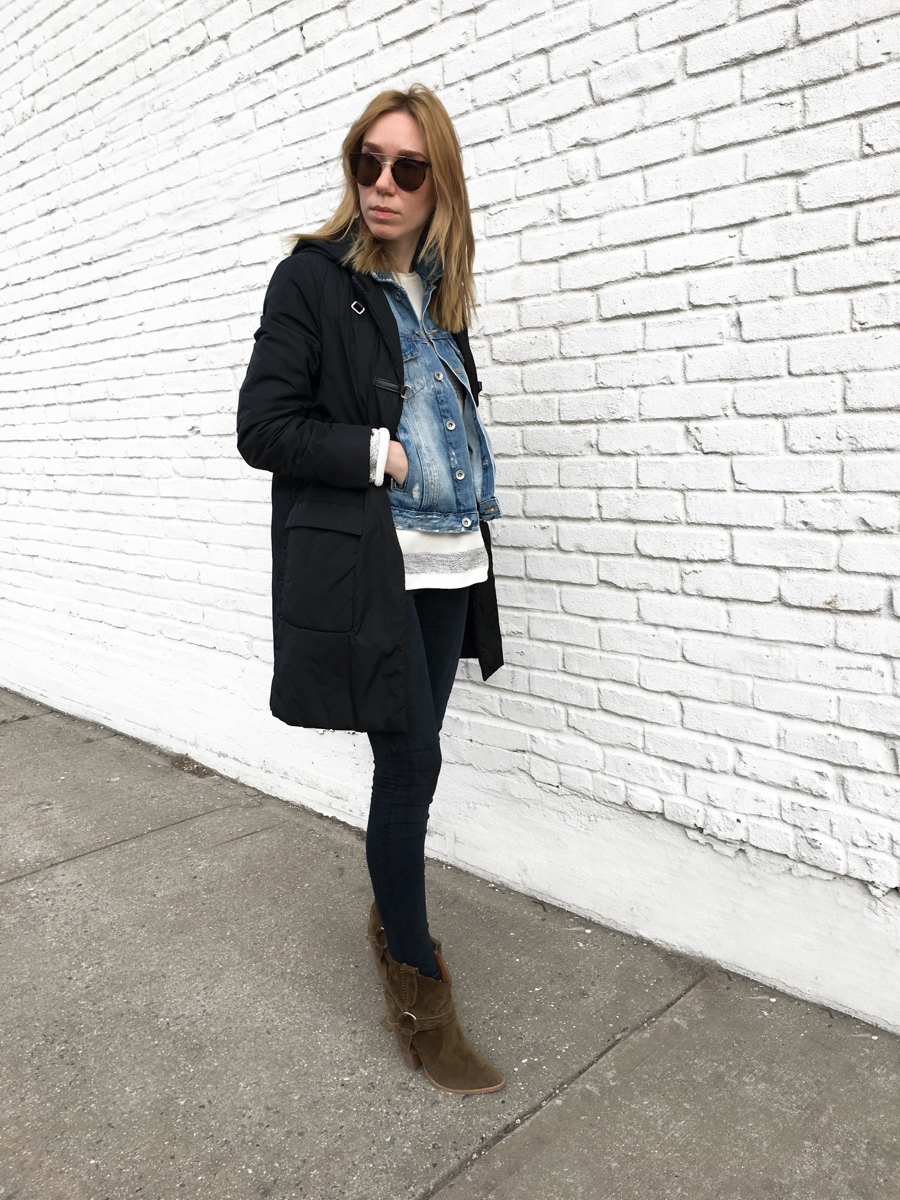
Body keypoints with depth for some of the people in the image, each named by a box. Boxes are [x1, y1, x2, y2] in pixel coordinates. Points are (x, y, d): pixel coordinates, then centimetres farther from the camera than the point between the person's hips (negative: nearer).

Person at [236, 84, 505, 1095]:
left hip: (445, 562, 6)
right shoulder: (312, 278, -4)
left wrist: (473, 486, 9)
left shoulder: (437, 291, 15)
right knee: (413, 759, -5)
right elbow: (262, 427, -9)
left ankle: (392, 912, 37)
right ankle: (416, 993, 12)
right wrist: (379, 454, -14)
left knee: (411, 756, 13)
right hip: (361, 564, -6)